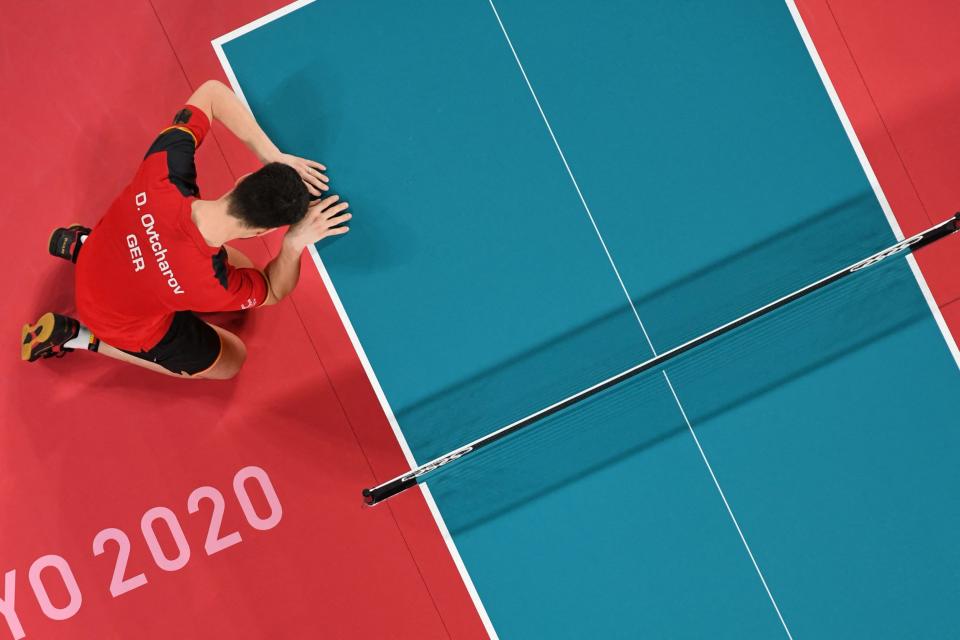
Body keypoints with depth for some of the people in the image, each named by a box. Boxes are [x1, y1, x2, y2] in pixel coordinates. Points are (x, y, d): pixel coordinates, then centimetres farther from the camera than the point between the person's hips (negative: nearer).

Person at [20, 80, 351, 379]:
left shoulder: (163, 171, -39)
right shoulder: (213, 286, -44)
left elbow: (212, 92, -24)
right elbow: (274, 292, -20)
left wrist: (273, 157, -33)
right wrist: (295, 244, -41)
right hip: (127, 323, -5)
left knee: (241, 268, 25)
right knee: (230, 361, 21)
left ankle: (83, 246, 28)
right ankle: (82, 336, 16)